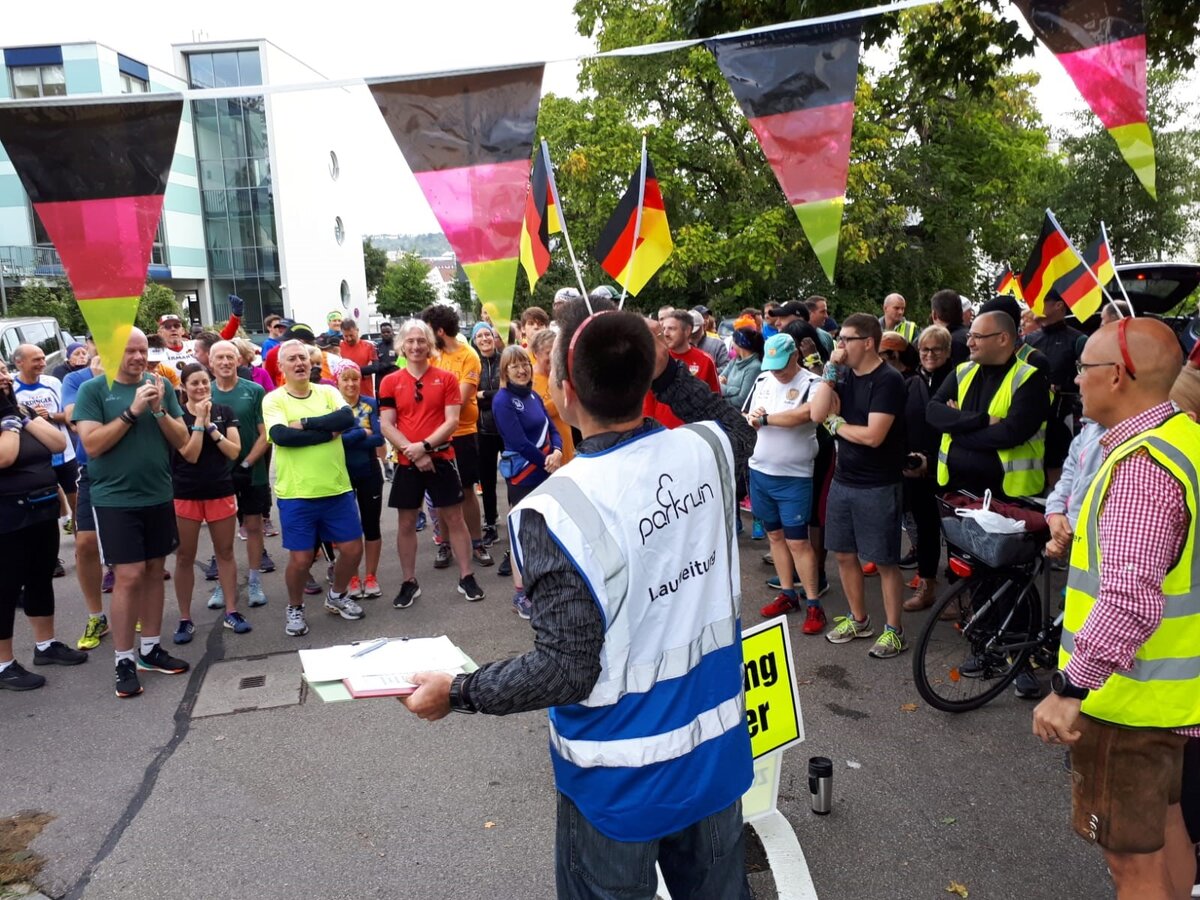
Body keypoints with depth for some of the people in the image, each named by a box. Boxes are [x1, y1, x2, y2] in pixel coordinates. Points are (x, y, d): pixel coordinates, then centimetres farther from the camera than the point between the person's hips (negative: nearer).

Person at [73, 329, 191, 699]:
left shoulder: (162, 386, 4)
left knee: (154, 572, 10)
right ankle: (124, 660, 6)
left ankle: (150, 648, 22)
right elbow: (92, 444, -14)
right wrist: (132, 411, -20)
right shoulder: (92, 390, -5)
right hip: (115, 500, -4)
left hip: (159, 496, 4)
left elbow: (181, 440, 2)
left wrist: (159, 409, -14)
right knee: (129, 577, -5)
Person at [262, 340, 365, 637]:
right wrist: (327, 432, -17)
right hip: (297, 495, -3)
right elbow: (281, 435, -22)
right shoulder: (273, 400, -4)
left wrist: (305, 423, -18)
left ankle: (337, 596, 35)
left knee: (353, 549, 9)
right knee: (301, 558, 2)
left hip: (337, 490, 3)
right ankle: (295, 608, 29)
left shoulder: (328, 392, 5)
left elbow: (347, 418, -14)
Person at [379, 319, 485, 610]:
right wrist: (414, 453, -14)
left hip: (441, 458, -1)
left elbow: (452, 421, -7)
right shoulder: (390, 382, 1)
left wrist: (424, 445, -19)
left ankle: (466, 577, 18)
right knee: (406, 523, 8)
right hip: (407, 462, 1)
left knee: (454, 518, 5)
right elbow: (386, 426, -3)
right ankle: (409, 582, 21)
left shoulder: (447, 378, -1)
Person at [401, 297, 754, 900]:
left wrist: (456, 692, -9)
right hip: (717, 752, 5)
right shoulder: (707, 449, -11)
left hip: (622, 778, -5)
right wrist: (667, 369, 10)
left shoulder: (554, 511, -27)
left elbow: (566, 673, -22)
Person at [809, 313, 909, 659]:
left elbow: (873, 436, -23)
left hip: (878, 487, -7)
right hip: (842, 481, 7)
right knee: (844, 554, 15)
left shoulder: (888, 380, -15)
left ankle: (894, 631, 17)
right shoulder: (845, 376, 7)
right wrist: (831, 370, -10)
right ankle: (858, 619, 32)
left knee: (884, 561, 3)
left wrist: (836, 424, -8)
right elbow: (818, 414, -7)